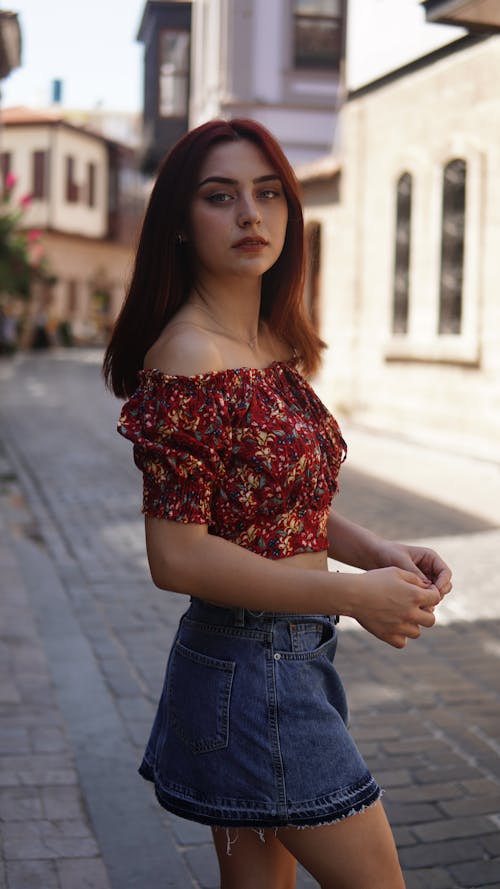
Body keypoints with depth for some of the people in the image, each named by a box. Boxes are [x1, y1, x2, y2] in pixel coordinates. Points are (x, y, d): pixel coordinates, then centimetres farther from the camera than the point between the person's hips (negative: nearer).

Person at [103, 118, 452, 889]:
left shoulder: (277, 348, 8)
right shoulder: (186, 360, -19)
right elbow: (177, 556, -22)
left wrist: (377, 551, 0)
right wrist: (355, 594, -18)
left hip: (296, 652, 8)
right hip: (248, 668, -8)